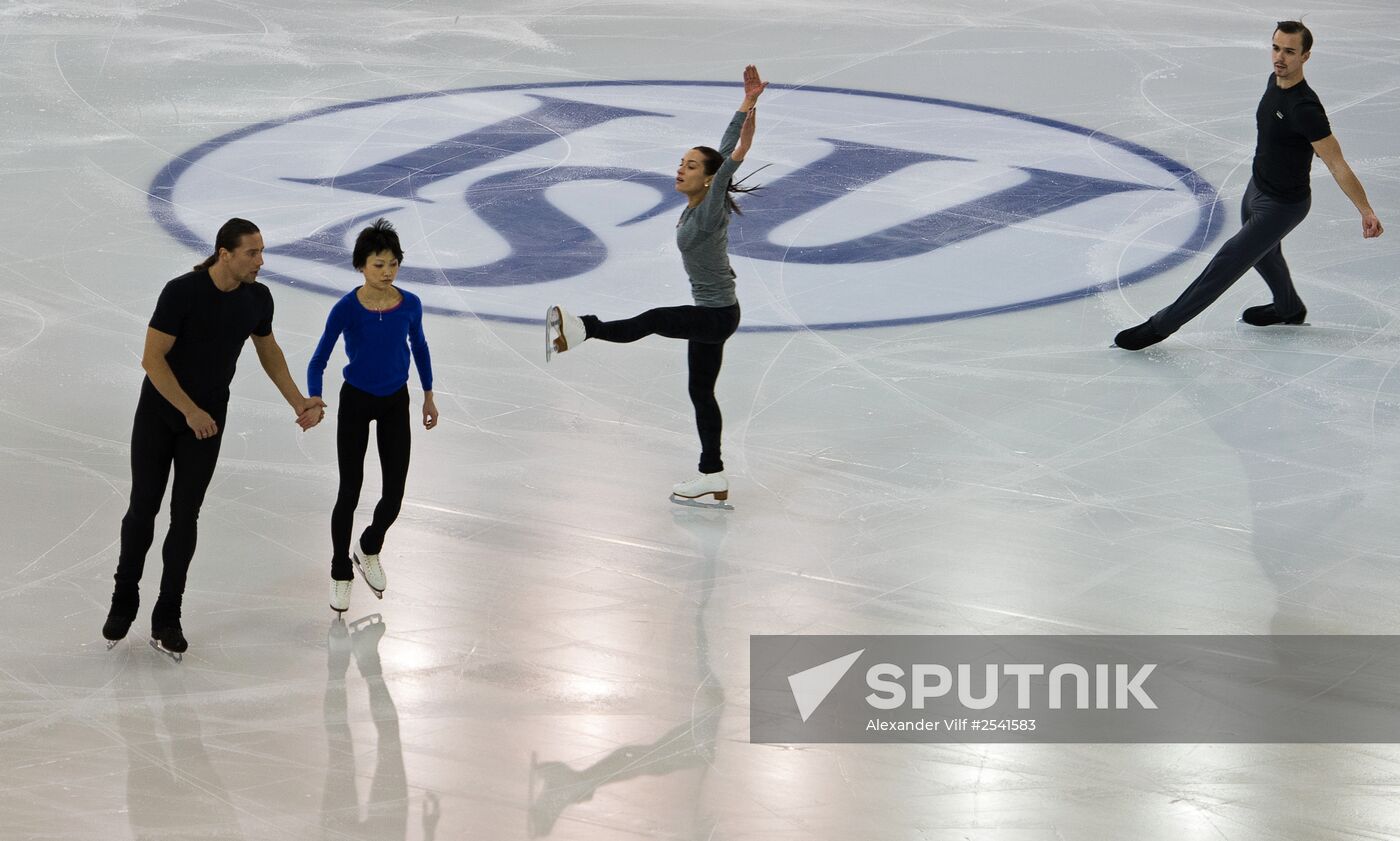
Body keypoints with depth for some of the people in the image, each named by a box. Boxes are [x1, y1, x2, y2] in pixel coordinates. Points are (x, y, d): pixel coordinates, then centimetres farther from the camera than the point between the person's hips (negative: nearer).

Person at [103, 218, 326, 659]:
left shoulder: (258, 298, -9)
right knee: (143, 508, 6)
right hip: (158, 413, -3)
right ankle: (124, 599, 28)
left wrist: (299, 402, 3)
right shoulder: (182, 292, -25)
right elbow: (152, 358, -22)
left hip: (208, 420, 3)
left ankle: (167, 619, 10)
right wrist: (190, 411, -23)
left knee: (185, 516, 2)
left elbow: (268, 350, 10)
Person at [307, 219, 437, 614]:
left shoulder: (409, 304, -12)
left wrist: (428, 395, 15)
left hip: (395, 403, 3)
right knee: (349, 492, 1)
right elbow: (319, 360, -15)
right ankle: (341, 574, 20)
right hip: (356, 402, -3)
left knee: (394, 494, 4)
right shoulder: (347, 309, -21)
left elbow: (418, 346, 6)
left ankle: (369, 551, 35)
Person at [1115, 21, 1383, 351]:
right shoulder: (1275, 81, -6)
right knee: (1263, 251, 31)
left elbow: (1337, 165, -30)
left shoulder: (1304, 108, -32)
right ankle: (1289, 308, 57)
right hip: (1257, 187, 9)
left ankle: (1161, 325, 2)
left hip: (1282, 205, -9)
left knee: (1228, 262, -5)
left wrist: (1366, 211, -31)